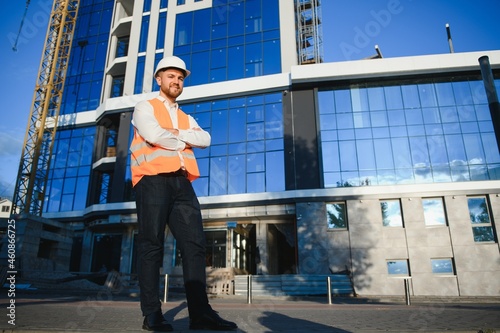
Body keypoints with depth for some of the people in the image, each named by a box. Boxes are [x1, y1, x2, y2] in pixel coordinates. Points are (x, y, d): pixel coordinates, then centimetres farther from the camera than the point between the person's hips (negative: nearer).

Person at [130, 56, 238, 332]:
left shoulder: (186, 118, 28)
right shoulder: (145, 107, 13)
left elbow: (205, 139, 7)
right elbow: (153, 135, -9)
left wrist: (175, 132, -4)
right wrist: (184, 142, 4)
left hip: (182, 183, 5)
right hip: (153, 181, -5)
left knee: (194, 244, -5)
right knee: (152, 245, -5)